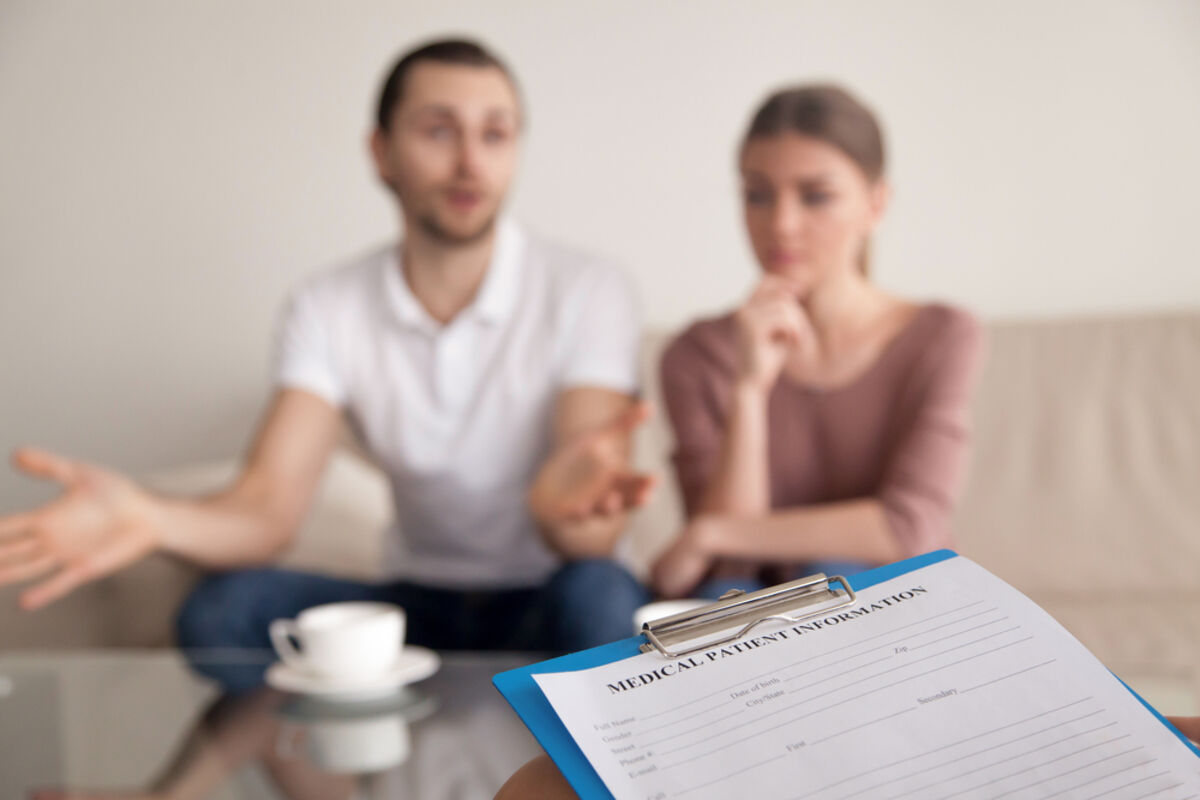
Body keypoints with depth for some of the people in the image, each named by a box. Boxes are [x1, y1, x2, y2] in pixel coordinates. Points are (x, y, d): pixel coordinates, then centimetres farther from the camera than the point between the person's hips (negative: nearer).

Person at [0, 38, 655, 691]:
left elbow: (593, 540, -23)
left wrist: (563, 507, -50)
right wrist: (151, 519, -39)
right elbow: (268, 508, -16)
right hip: (420, 599, 4)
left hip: (545, 604, -3)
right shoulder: (326, 310, -4)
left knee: (599, 596, -37)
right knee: (221, 611, -22)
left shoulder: (585, 291, -14)